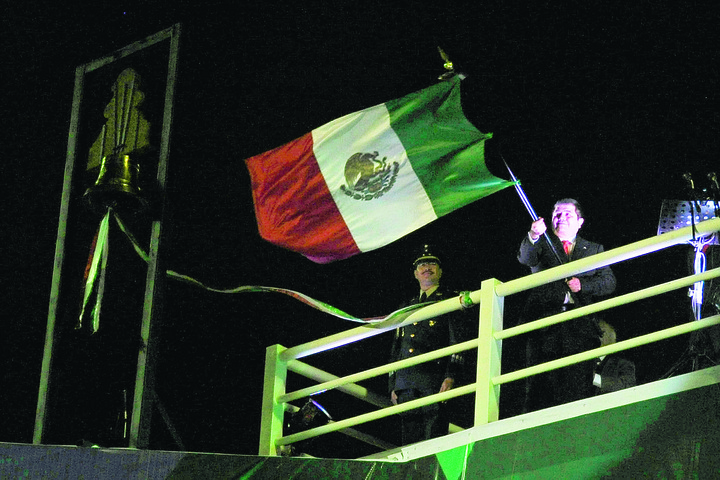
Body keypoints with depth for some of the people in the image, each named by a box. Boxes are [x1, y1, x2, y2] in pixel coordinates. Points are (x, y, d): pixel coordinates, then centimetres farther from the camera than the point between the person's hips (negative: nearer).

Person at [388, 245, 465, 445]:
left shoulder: (450, 300, 11)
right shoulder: (407, 306, 26)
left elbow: (458, 341, 0)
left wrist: (450, 376, -13)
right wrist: (393, 385, 16)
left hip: (434, 381, -5)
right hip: (406, 383, 5)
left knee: (433, 441, -12)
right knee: (410, 441, 0)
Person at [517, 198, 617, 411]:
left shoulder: (594, 249, 23)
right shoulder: (542, 245, 18)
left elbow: (609, 282, 13)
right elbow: (526, 259, -4)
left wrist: (583, 285, -5)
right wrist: (533, 237, -24)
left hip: (580, 325, 1)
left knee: (578, 384, -9)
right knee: (541, 383, -8)